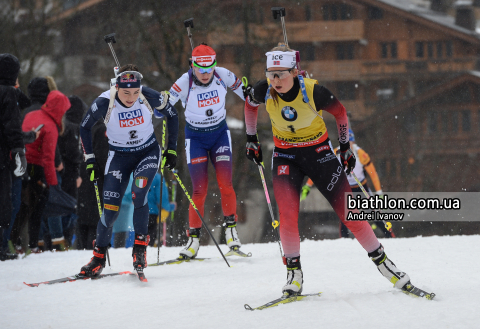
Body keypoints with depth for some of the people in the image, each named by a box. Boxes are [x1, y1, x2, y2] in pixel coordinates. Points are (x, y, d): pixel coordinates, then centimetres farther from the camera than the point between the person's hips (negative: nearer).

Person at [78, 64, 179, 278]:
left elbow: (172, 115, -1)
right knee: (110, 208, -8)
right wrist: (90, 160, -2)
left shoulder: (150, 97, -21)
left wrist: (171, 149, 1)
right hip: (119, 156, 0)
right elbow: (85, 128, -3)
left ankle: (140, 247, -15)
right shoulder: (104, 103, -22)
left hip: (148, 152, 0)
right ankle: (99, 257, 9)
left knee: (139, 195, -26)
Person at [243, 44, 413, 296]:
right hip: (285, 156, 1)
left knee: (348, 211, -4)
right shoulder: (264, 91, -18)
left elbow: (339, 112, -5)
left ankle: (382, 261, 9)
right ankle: (294, 274, -4)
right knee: (287, 216, -18)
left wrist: (345, 147, 3)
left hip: (318, 152, -1)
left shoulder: (313, 91, -25)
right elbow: (250, 104, 7)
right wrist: (251, 139, 13)